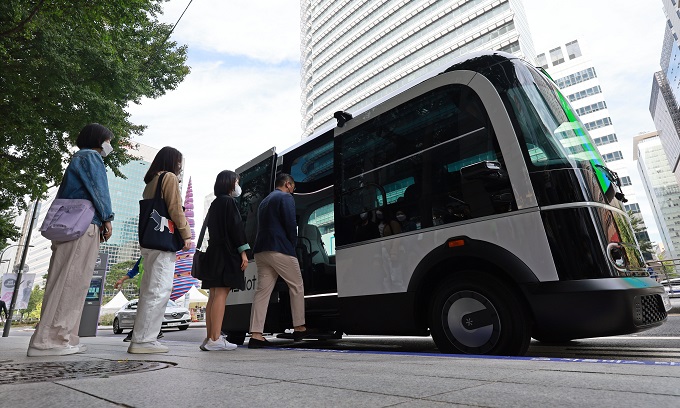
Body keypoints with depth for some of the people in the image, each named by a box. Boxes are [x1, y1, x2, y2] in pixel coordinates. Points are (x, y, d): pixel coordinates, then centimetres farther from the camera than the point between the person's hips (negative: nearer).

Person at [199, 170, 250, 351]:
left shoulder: (214, 204, 21)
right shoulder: (228, 201, -6)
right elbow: (236, 227, -14)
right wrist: (243, 252, -14)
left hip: (213, 253, 9)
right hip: (227, 253, -9)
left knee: (214, 295, 8)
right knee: (221, 293, -11)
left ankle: (210, 338, 11)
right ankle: (215, 340, -12)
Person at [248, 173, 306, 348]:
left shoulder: (264, 201, 23)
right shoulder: (286, 197, -2)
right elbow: (290, 224, -13)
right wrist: (293, 245, 2)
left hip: (260, 251, 8)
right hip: (280, 250, -7)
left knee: (262, 291, 5)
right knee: (297, 287, 6)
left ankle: (256, 334, 1)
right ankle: (299, 328, 12)